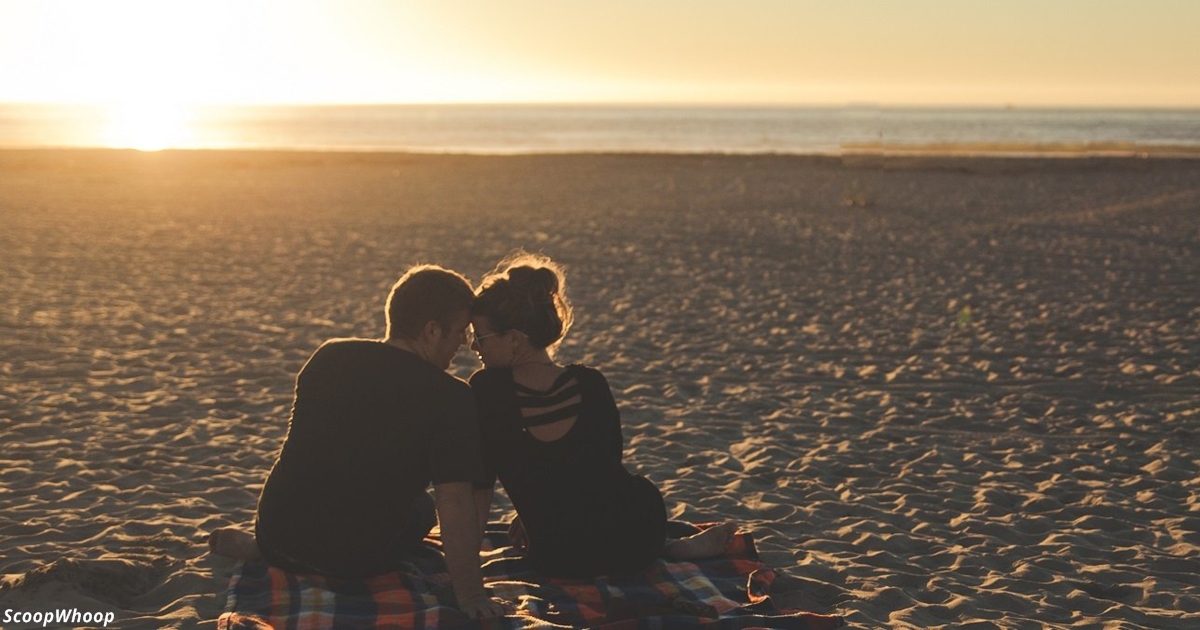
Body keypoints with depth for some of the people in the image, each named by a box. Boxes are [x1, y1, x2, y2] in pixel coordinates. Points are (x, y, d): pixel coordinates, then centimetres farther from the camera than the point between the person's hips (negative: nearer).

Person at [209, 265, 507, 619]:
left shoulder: (329, 357, -1)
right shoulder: (451, 398, -18)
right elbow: (455, 501, -23)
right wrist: (470, 595, -17)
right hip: (358, 562, -6)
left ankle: (252, 545, 18)